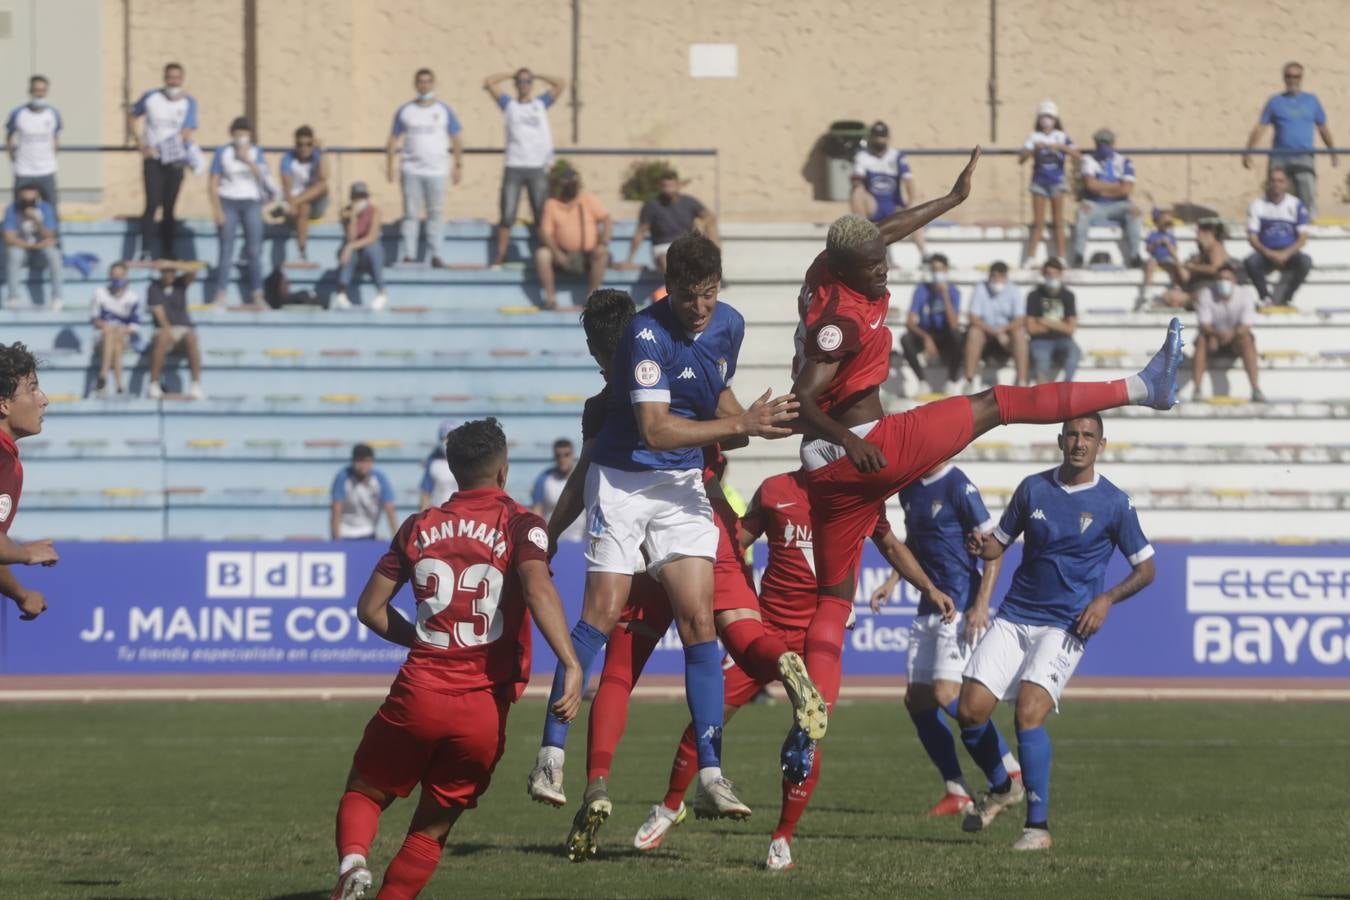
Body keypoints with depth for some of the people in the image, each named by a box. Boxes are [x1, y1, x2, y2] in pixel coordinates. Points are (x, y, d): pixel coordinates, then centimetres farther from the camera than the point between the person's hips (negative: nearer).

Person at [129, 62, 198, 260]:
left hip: (174, 160, 1)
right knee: (153, 203, -15)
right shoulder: (151, 97, 2)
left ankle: (167, 252, 15)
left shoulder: (188, 103, 0)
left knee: (169, 207, 7)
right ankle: (146, 250, -17)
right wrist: (141, 144, 1)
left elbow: (187, 132, -8)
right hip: (153, 157, -1)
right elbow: (131, 118, 13)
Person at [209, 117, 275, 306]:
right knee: (226, 250, -5)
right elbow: (213, 183, -1)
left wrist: (248, 160, -17)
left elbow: (262, 175, -7)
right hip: (229, 203, -2)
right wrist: (217, 210, -8)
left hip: (251, 203, 2)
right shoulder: (222, 153, 0)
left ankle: (257, 295, 6)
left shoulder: (256, 152, 6)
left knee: (254, 251, 1)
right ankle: (219, 296, -5)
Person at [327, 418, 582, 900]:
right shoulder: (519, 524, 0)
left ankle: (353, 859, -15)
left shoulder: (420, 526, 10)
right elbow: (537, 588, -19)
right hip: (485, 708, -1)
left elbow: (371, 609, 11)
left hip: (418, 694, 1)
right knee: (432, 829, 15)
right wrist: (571, 665, -25)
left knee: (363, 793, 16)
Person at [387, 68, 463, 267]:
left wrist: (459, 165, 4)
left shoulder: (444, 111, 7)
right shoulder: (405, 111, 8)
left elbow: (457, 139, 10)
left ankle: (436, 255, 3)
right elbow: (393, 139, 10)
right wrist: (389, 164, 3)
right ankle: (409, 255, -2)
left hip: (436, 170, 0)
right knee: (411, 213, -3)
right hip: (411, 170, 0)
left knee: (436, 213, -1)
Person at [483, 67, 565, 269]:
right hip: (513, 167, -1)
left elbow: (562, 84, 9)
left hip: (537, 168, 1)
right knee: (507, 216, -5)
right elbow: (488, 83, 8)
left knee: (541, 216, 0)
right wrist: (511, 75, 16)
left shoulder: (541, 104, 15)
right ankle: (499, 258, -2)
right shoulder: (509, 104, 13)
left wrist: (537, 76, 18)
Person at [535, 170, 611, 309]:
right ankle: (551, 297, -22)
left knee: (602, 255, -32)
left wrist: (603, 244, -21)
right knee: (541, 254, -26)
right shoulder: (552, 204, 3)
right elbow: (545, 232, -2)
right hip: (563, 255, 1)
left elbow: (607, 220, -4)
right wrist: (556, 253, -19)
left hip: (588, 256, -1)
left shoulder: (589, 199, 3)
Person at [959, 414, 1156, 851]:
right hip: (1014, 617, 4)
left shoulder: (1114, 503, -2)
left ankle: (1038, 825, -17)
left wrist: (1108, 599, -11)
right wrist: (981, 545, -9)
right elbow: (1000, 540, 15)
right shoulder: (1033, 488, 7)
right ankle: (1002, 787, 23)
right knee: (970, 710, -6)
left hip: (1066, 626, -4)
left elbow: (1145, 568, 5)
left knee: (1029, 710, -23)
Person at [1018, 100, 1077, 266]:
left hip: (1056, 182, 0)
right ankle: (1031, 257, 2)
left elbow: (1075, 155, -11)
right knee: (1038, 222, 0)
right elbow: (1021, 159, -6)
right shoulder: (1034, 137, 2)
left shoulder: (1062, 137, 2)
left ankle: (1061, 257, 5)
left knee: (1057, 221, 2)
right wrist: (1032, 148, -22)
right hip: (1039, 182, 0)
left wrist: (1061, 147, -26)